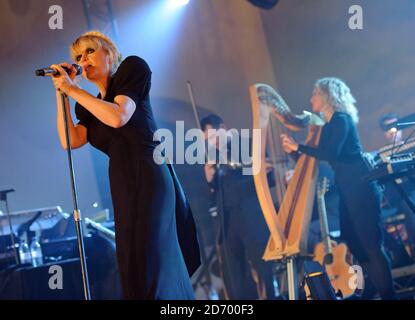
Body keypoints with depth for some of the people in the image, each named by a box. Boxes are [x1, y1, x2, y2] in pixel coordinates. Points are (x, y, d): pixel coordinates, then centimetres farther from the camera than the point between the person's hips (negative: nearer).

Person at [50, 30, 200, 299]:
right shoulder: (93, 106, 22)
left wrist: (73, 89, -7)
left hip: (149, 177, -8)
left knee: (148, 265, -14)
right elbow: (70, 141, 5)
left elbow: (118, 117, -14)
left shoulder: (130, 70, 4)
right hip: (124, 186, 8)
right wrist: (62, 93, 5)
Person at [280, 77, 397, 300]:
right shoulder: (327, 126, 15)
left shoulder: (341, 120, -11)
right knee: (352, 241, 10)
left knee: (370, 244, -10)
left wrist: (298, 146, -19)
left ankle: (388, 294, -8)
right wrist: (293, 150, 9)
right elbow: (317, 158, 20)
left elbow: (331, 154, -24)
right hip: (347, 190, 10)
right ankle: (375, 289, 15)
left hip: (360, 188, -10)